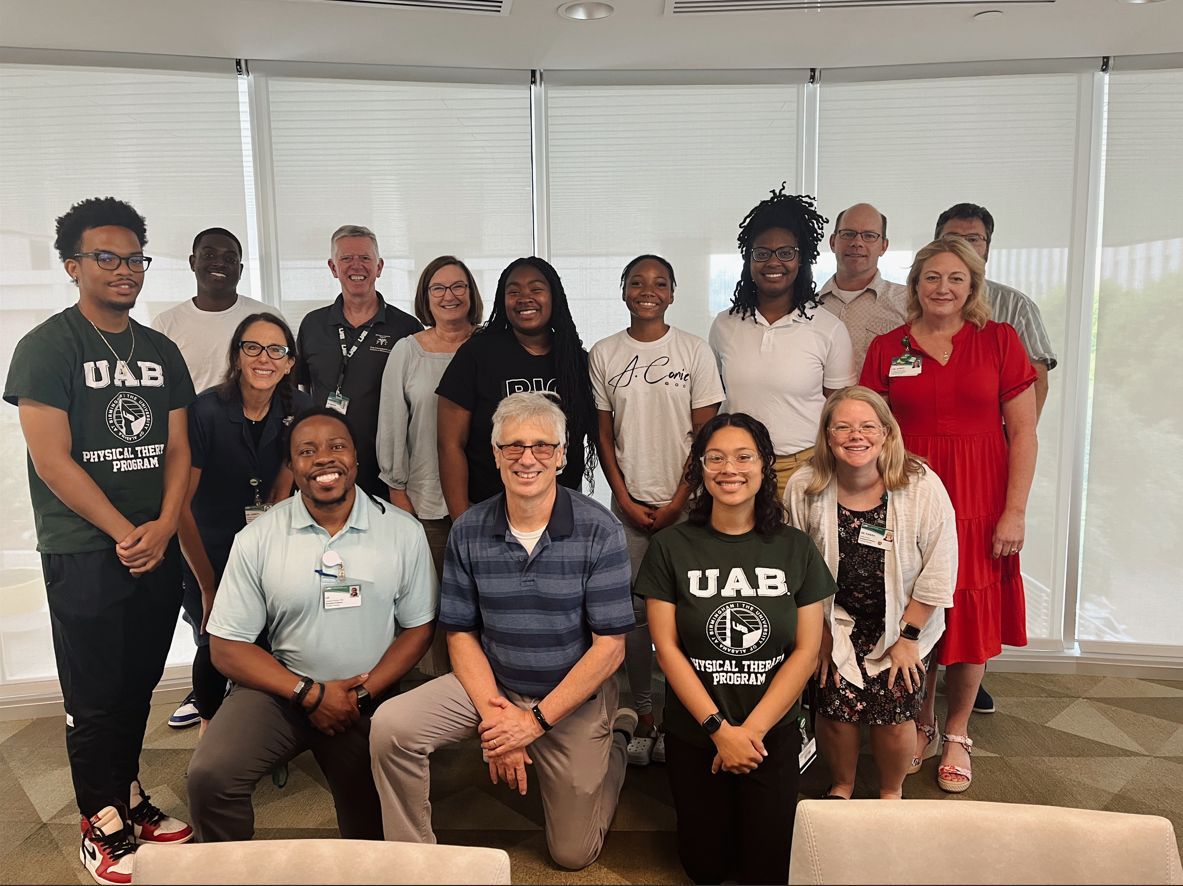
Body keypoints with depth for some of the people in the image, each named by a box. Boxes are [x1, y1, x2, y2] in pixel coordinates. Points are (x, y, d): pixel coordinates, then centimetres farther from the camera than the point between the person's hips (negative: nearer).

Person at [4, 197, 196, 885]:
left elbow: (177, 449, 9)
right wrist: (125, 534, -13)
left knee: (140, 685, 13)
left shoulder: (161, 352, 11)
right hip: (85, 553, -5)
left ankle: (129, 798, 30)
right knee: (96, 697, 4)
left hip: (157, 548, 5)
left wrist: (163, 526, -6)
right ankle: (102, 826, 19)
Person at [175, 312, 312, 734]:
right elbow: (180, 502, -19)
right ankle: (209, 724, 28)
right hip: (206, 551, -3)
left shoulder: (299, 410, -12)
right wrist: (209, 588, -16)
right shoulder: (206, 410, -22)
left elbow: (282, 491, -4)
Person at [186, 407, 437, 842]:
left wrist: (363, 694, -13)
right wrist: (310, 693, -15)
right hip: (281, 687, 0)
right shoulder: (257, 539, -7)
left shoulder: (404, 532, -5)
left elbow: (418, 628, 1)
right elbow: (227, 647, -5)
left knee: (372, 835, 4)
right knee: (209, 775, -24)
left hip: (369, 697, 1)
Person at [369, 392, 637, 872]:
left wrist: (536, 719, -17)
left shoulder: (599, 531, -17)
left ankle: (616, 737, 34)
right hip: (491, 684, 2)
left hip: (574, 697, -2)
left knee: (573, 855, 9)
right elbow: (461, 634, -2)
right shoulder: (468, 532, -7)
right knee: (390, 727, -22)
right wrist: (493, 716, -15)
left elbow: (609, 648, -15)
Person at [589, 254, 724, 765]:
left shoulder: (695, 351, 1)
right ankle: (644, 721, 16)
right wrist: (627, 500, -2)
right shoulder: (604, 355, 5)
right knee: (633, 611, 3)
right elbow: (604, 436, 6)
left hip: (684, 501, -1)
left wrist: (678, 502, -6)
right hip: (629, 503, 1)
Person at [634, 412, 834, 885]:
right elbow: (667, 647, -8)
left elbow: (807, 650, -5)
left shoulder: (796, 548, -3)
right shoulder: (670, 547, -7)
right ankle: (716, 809, 38)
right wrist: (719, 727, -15)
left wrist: (752, 729, -13)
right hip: (693, 731, 0)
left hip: (773, 733, 1)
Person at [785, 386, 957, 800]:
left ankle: (891, 793, 25)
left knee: (894, 713, -7)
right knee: (836, 708, -9)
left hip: (902, 622, 0)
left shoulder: (922, 486, -18)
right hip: (835, 621, 1)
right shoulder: (804, 488, -15)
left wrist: (907, 637, -7)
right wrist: (819, 635, -1)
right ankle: (841, 787, 24)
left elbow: (938, 572, -10)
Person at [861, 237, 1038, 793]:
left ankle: (957, 735, 25)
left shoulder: (999, 341, 1)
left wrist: (1015, 512, -8)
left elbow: (1023, 432, -1)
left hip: (979, 503, -1)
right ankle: (920, 722, 30)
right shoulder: (886, 349, 4)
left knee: (972, 619, 6)